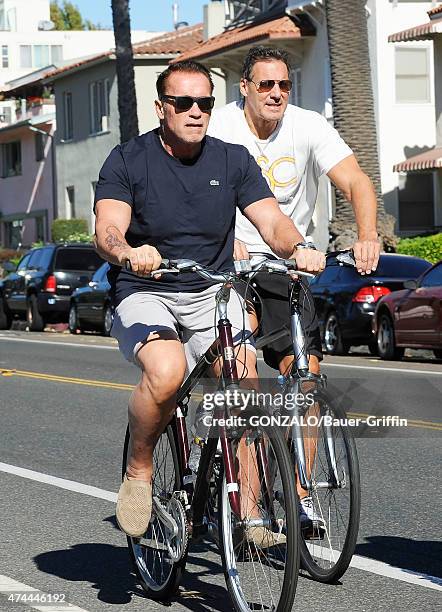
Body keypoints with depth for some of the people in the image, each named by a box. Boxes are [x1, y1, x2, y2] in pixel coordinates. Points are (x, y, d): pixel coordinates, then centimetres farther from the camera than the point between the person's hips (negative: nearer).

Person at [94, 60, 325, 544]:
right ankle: (138, 471, -6)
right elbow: (107, 229, -20)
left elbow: (272, 220, -8)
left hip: (212, 293, 3)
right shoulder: (127, 160, -5)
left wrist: (298, 249, -31)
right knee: (167, 372, -33)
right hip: (144, 294, -3)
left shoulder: (233, 160, 3)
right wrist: (129, 253, -43)